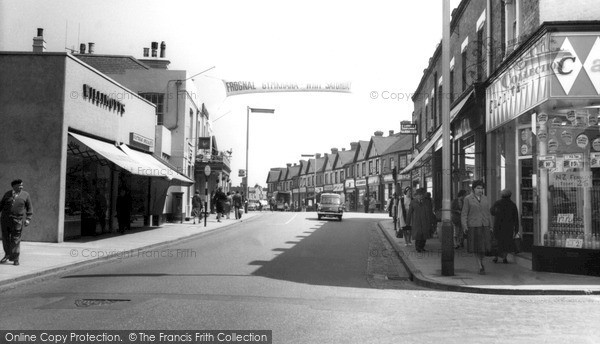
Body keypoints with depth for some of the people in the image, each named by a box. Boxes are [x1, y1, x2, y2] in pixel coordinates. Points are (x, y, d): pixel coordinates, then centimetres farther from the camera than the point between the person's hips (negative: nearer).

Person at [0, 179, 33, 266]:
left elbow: (29, 208, 2)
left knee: (15, 240, -3)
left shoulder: (25, 195, 1)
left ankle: (15, 258, 6)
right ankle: (7, 255, 28)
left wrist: (28, 219, -7)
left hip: (18, 220, -2)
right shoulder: (7, 194, 7)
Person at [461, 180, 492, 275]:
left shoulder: (485, 198, 8)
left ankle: (481, 262, 26)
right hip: (473, 226, -3)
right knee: (476, 247, -3)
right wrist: (464, 226, -14)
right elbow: (464, 213, -5)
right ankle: (480, 267, 4)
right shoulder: (468, 198, -4)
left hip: (484, 226, 3)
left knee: (484, 246, 0)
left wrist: (490, 226, 8)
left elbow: (488, 213, 12)